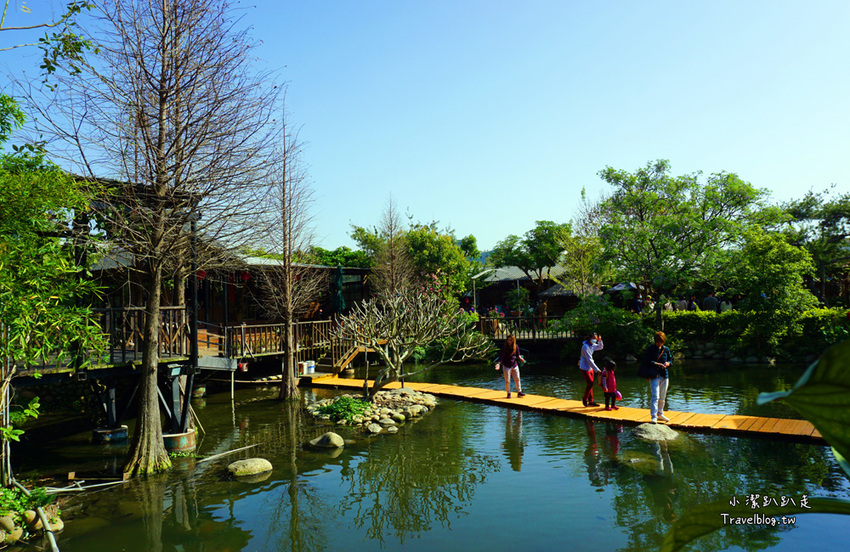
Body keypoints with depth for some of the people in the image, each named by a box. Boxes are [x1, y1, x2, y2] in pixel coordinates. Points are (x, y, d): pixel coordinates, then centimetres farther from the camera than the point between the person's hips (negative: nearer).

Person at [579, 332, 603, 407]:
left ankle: (590, 401, 17)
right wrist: (597, 370, -28)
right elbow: (589, 360, -27)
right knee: (590, 383, -8)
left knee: (591, 384, 10)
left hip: (590, 367, 9)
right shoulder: (586, 347, -23)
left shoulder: (592, 345, 3)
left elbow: (600, 347, 21)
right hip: (585, 368, -8)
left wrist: (599, 341, -2)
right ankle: (584, 398, 12)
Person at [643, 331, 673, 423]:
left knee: (662, 397, 15)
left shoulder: (666, 349, 10)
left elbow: (670, 360, 17)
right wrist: (657, 364, -22)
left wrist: (668, 363, -6)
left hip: (665, 376, 5)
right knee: (655, 397, -13)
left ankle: (660, 414, 30)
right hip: (654, 376, -5)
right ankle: (653, 416, -13)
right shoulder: (650, 349, -4)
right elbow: (646, 361, -11)